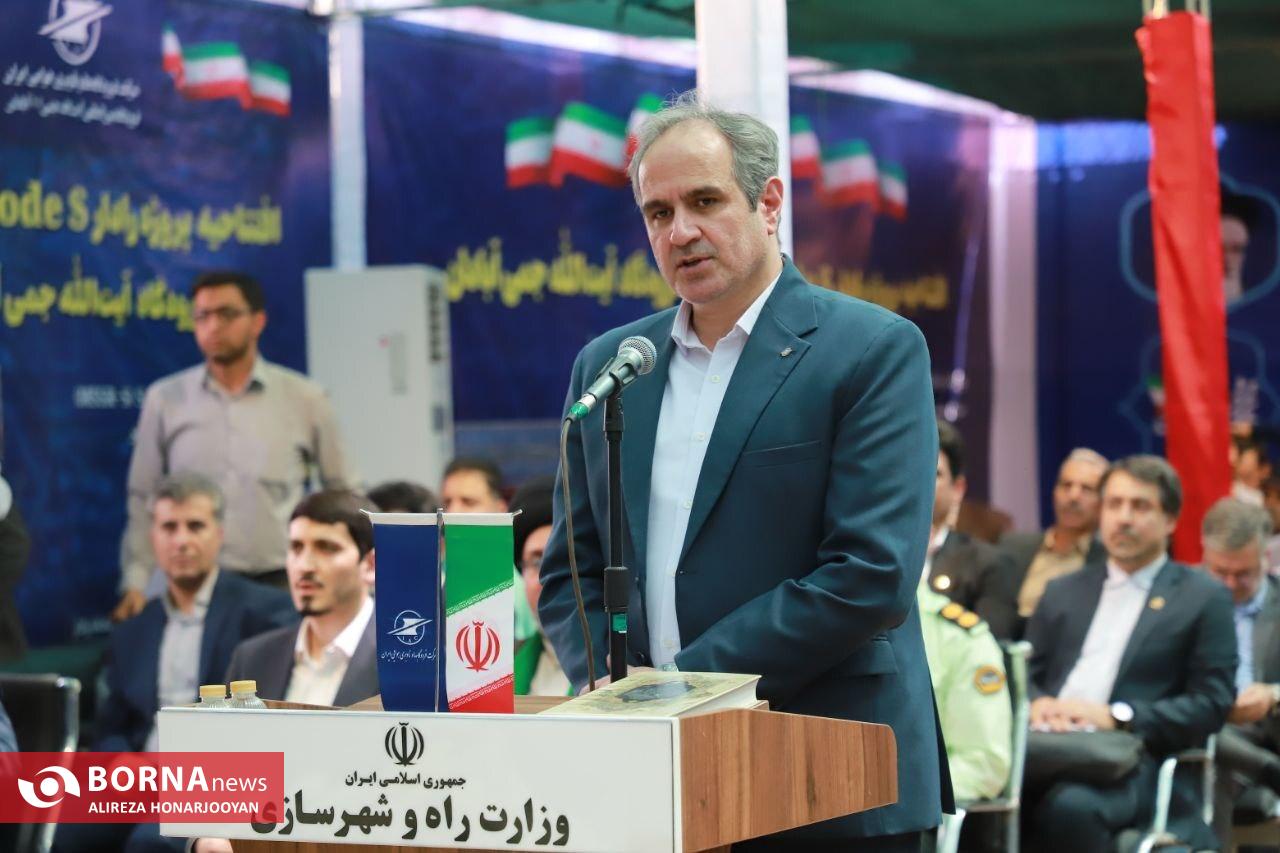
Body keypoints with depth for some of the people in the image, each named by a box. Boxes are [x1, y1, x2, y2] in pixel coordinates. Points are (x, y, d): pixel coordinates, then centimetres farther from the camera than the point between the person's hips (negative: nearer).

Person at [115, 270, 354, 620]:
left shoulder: (304, 398, 4)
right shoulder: (164, 400, 4)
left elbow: (342, 495, 10)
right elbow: (142, 500, 6)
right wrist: (135, 582, -2)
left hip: (283, 586, 0)